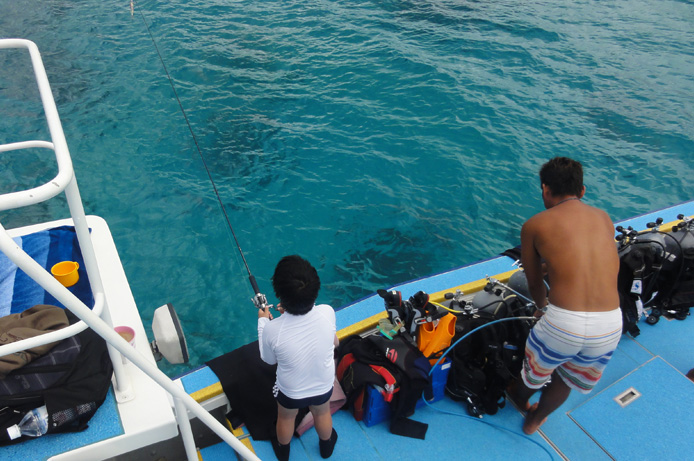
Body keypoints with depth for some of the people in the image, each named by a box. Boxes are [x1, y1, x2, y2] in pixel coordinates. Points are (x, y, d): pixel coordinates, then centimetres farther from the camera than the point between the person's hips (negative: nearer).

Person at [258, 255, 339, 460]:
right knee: (322, 414, 34)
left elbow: (269, 360, -13)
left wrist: (263, 322, -1)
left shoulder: (272, 330, -36)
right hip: (323, 386, 2)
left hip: (290, 391, -1)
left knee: (286, 418, 32)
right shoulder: (327, 312, -30)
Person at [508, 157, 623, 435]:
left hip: (562, 322, -3)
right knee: (567, 380, 31)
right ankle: (535, 420, 57)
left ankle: (518, 398, 61)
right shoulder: (604, 218, 14)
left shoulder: (535, 224, 3)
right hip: (611, 326, 4)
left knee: (534, 370, 30)